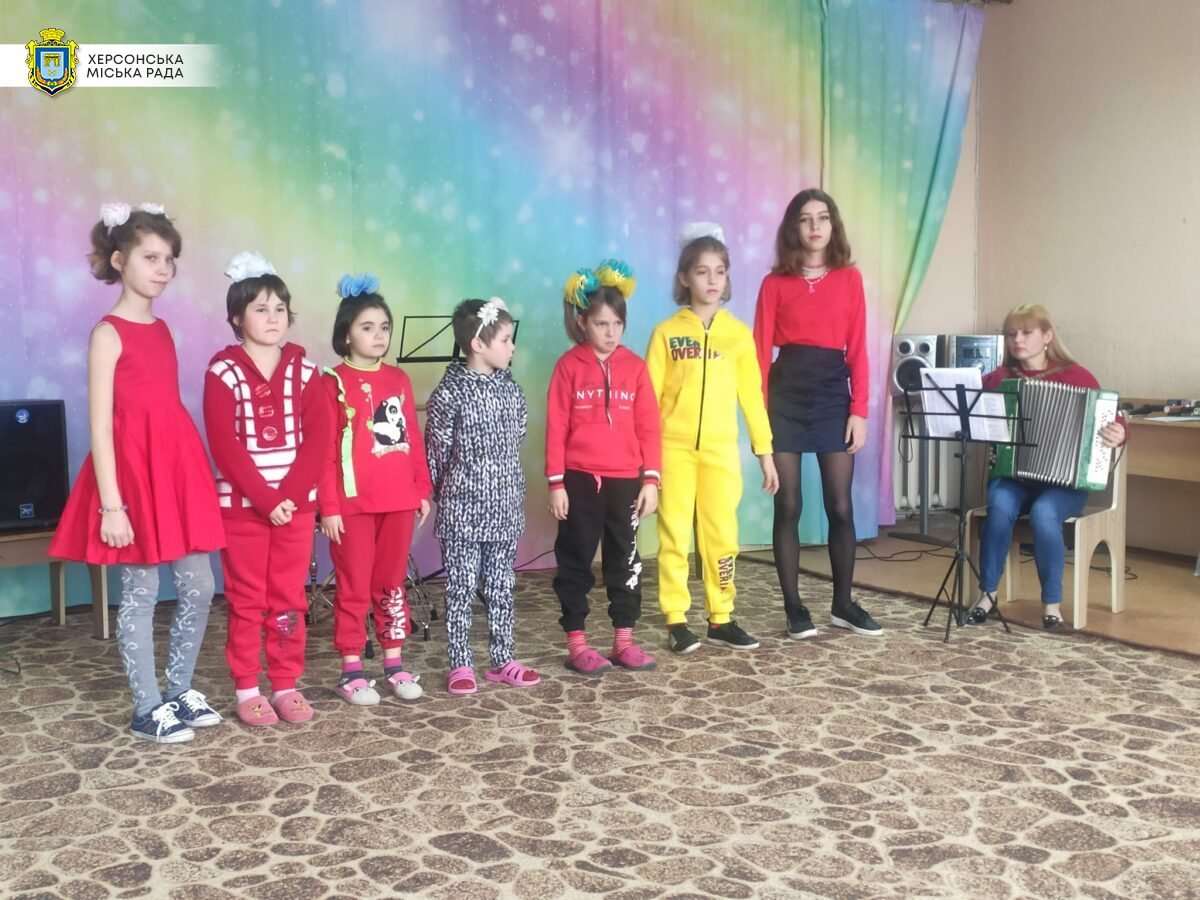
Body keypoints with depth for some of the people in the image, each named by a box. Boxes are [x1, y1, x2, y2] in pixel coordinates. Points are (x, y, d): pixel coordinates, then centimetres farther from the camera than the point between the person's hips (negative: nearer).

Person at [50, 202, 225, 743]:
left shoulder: (163, 329, 13)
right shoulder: (108, 333, -9)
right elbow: (100, 425, -13)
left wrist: (194, 478, 16)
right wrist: (111, 505, -18)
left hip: (179, 468, 8)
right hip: (134, 471, -7)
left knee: (200, 587, 9)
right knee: (140, 594, 2)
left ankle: (180, 691, 26)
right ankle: (147, 709, 14)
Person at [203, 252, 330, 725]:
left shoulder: (304, 370, 4)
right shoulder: (223, 371, -5)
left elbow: (317, 439, -2)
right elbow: (225, 446, -12)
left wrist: (290, 495, -13)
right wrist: (265, 499, -17)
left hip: (296, 502, 3)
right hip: (241, 505, -3)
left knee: (289, 598, 8)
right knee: (247, 600, 5)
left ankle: (286, 685, 18)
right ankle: (247, 690, 14)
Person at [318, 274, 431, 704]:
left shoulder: (398, 379, 9)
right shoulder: (333, 383, -5)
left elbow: (413, 438, 12)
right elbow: (325, 451, -8)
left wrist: (423, 489, 9)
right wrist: (329, 506, -11)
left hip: (399, 500, 5)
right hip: (353, 503, -4)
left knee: (392, 583, 13)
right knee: (354, 586, 4)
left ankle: (394, 662, 23)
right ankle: (351, 670, 13)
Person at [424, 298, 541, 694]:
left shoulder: (511, 389, 6)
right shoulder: (449, 393, -12)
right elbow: (436, 451, -6)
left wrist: (510, 491, 12)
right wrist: (446, 493, 2)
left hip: (504, 507, 5)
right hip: (462, 509, -5)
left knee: (501, 586, 12)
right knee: (461, 589, 3)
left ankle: (503, 660, 21)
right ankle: (460, 665, 12)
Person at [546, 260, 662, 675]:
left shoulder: (634, 366, 3)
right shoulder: (569, 365, -4)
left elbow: (648, 426, 3)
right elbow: (556, 428, -4)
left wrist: (651, 478, -1)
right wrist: (556, 483, -7)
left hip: (626, 480, 3)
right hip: (580, 480, -3)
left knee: (625, 560, 10)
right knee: (575, 561, 5)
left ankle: (623, 639, 21)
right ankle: (576, 643, 13)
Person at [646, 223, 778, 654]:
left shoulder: (738, 333, 5)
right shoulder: (666, 332, 0)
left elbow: (752, 395, 8)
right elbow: (648, 396, 1)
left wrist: (765, 451, 7)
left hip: (721, 449, 2)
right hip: (673, 448, -2)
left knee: (721, 535, 5)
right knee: (674, 534, 2)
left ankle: (721, 619, 16)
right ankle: (676, 621, 10)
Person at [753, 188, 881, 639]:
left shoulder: (850, 279, 7)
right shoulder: (776, 283, 3)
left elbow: (858, 351, 5)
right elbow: (761, 351, 0)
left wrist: (859, 411, -2)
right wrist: (758, 413, -8)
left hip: (833, 392, 1)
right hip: (786, 393, -1)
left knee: (840, 506, 4)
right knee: (788, 505, 2)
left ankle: (843, 604, 20)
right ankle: (794, 608, 12)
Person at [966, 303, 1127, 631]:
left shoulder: (1076, 376, -1)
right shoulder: (999, 378, 6)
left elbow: (1109, 422, -2)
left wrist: (1118, 434, -24)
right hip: (1011, 474, 2)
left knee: (1043, 512, -34)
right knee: (1001, 505, -32)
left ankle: (1052, 604, -15)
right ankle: (987, 594, -14)